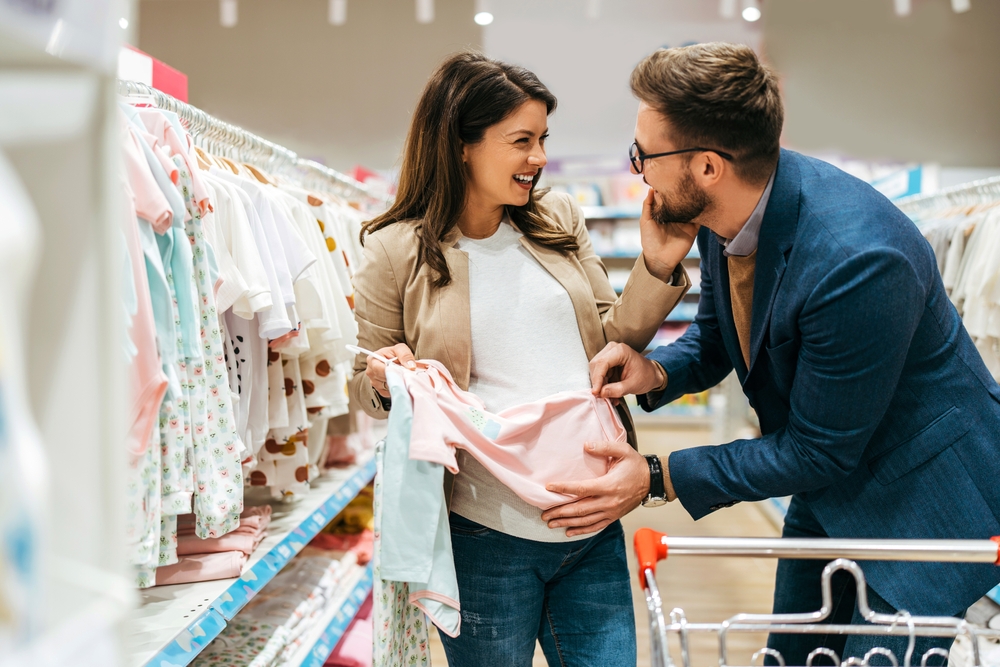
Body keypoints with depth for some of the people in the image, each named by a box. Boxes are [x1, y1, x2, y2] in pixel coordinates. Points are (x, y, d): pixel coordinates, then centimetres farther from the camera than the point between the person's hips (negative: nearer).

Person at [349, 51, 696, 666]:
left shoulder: (560, 221, 8)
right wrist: (386, 381, -17)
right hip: (485, 538, -3)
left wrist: (658, 268, -2)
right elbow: (367, 387, 6)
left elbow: (612, 343, 12)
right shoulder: (396, 252, -3)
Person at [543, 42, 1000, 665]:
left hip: (922, 498, -8)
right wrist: (657, 372, -14)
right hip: (827, 496, 8)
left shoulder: (857, 260, -36)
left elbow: (819, 450, -26)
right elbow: (715, 338, 8)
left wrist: (658, 479, -23)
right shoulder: (722, 212, -10)